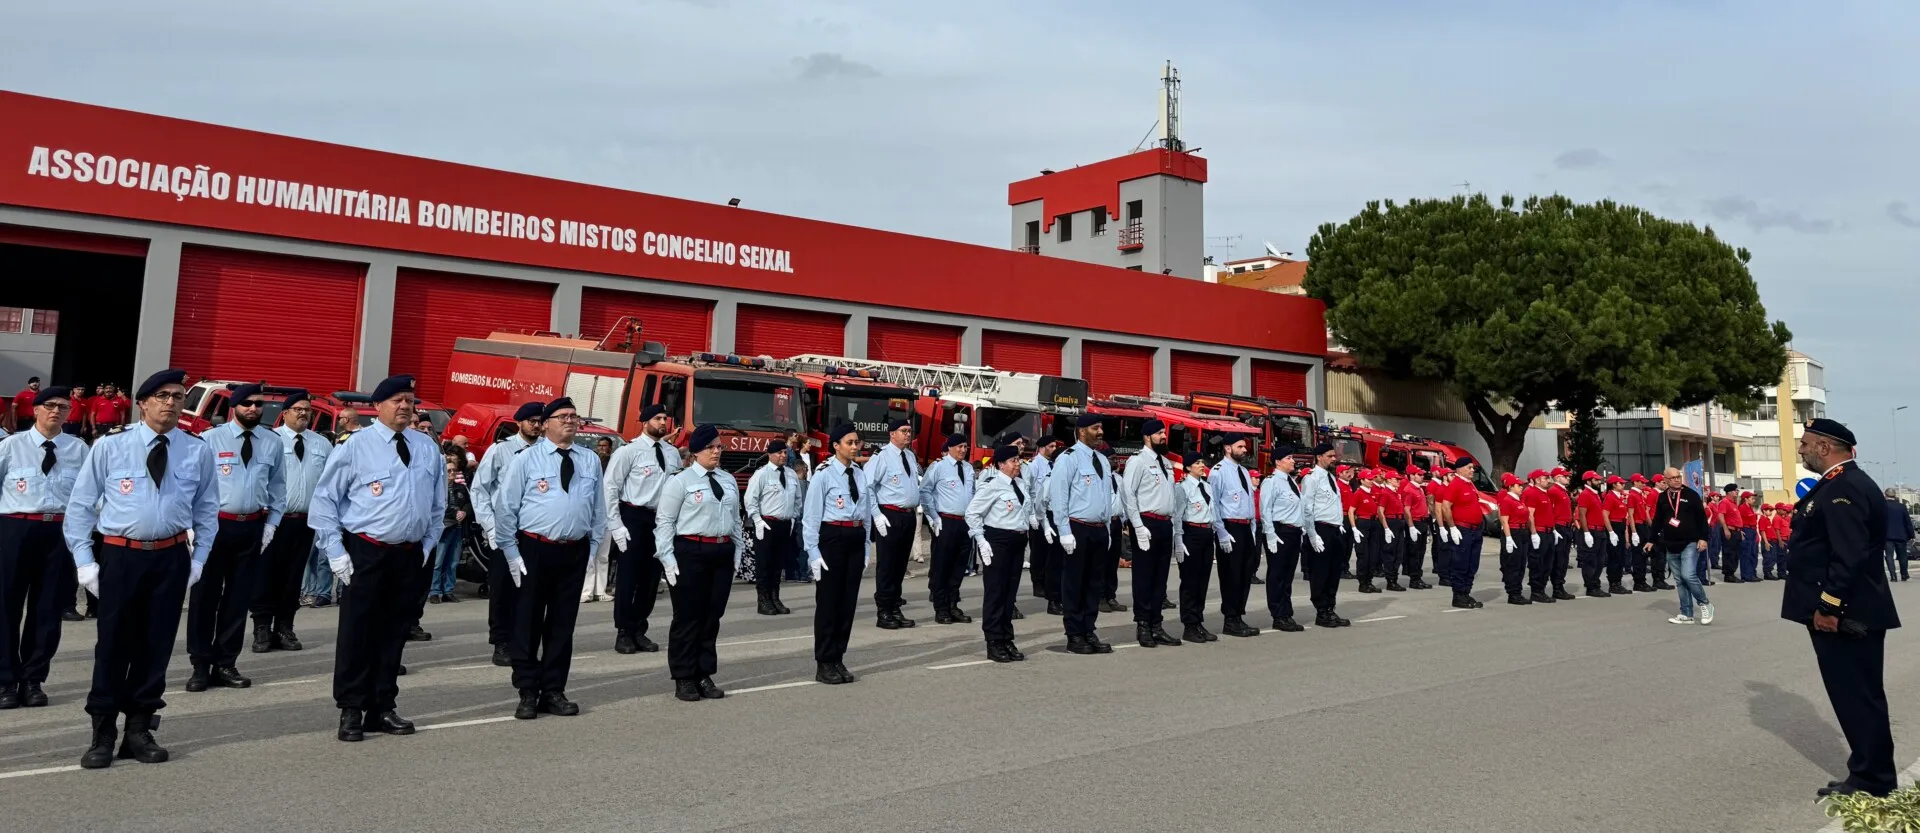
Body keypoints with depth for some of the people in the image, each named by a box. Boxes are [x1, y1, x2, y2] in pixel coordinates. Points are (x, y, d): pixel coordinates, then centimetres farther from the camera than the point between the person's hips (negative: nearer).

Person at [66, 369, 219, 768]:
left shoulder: (198, 451, 2)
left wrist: (198, 558, 4)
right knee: (113, 644, 3)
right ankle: (103, 733, 16)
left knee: (157, 644, 8)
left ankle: (139, 729, 21)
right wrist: (84, 561, -2)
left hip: (171, 558, 2)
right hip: (121, 556, -2)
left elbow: (207, 509, 11)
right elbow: (80, 504, 3)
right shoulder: (110, 446, -3)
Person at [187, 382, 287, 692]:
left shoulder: (273, 442, 4)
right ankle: (201, 665, 13)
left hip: (253, 528, 3)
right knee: (205, 596, 2)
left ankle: (225, 665, 21)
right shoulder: (210, 439, -5)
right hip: (215, 524, -3)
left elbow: (278, 486, 10)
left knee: (240, 597, 10)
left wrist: (271, 523, 4)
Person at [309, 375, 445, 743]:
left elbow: (438, 503, 17)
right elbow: (324, 499, -4)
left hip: (411, 555, 4)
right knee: (357, 632, 0)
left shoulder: (428, 449, 8)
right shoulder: (356, 446, -6)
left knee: (394, 632, 11)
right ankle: (351, 711, 10)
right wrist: (336, 552, -8)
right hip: (366, 553, -4)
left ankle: (383, 708, 21)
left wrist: (428, 544, 9)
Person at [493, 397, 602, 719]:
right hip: (534, 549, -3)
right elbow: (505, 507, -2)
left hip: (575, 552, 3)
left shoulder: (590, 460, 8)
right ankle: (528, 693, 13)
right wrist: (512, 553, -5)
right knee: (527, 622, 3)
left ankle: (553, 692, 21)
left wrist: (592, 549, 7)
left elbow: (598, 510, 12)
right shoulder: (526, 459, -2)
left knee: (563, 623, 10)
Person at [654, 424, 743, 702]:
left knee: (712, 616, 9)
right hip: (690, 552, -6)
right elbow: (665, 520, -7)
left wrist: (738, 549, 11)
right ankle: (683, 679, 12)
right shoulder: (681, 480, -4)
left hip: (723, 553, 6)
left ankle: (704, 676, 20)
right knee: (688, 616, 1)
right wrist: (668, 557, -13)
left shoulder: (728, 480, 14)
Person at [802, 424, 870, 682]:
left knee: (848, 601, 10)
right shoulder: (824, 474, -8)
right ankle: (824, 664, 12)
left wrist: (866, 547, 10)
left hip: (856, 538, 6)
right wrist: (814, 552, -12)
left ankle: (838, 660, 22)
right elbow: (811, 516, -8)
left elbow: (867, 512, 12)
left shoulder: (861, 474, 9)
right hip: (832, 537, -5)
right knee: (828, 601, 2)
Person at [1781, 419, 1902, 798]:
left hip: (1845, 615, -10)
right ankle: (1869, 776, 23)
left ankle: (1872, 784, 8)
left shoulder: (1845, 488, -18)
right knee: (1856, 697, 15)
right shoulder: (1838, 485, 14)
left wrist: (1829, 606, -23)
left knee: (1859, 698, -1)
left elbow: (1850, 556, -26)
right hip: (1843, 612, 10)